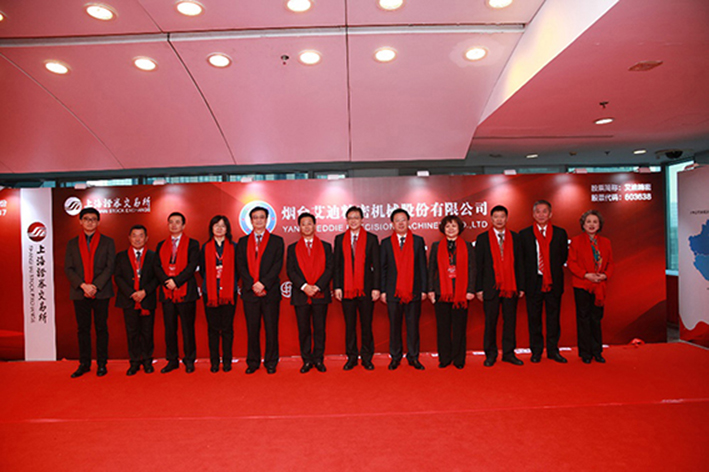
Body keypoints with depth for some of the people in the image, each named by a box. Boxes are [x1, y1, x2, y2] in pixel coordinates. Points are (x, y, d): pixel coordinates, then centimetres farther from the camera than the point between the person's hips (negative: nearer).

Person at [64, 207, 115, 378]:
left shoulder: (107, 242, 6)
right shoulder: (72, 243, 12)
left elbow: (110, 267, -2)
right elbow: (68, 268, 5)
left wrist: (95, 286, -13)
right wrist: (83, 285, -10)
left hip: (101, 292, -2)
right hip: (79, 293, 2)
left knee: (101, 328, 3)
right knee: (83, 329, 8)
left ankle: (102, 364, 11)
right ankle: (84, 364, 17)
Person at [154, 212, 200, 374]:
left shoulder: (192, 244, 4)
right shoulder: (161, 245, 16)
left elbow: (192, 266, -7)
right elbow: (157, 267, 7)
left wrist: (176, 281, -15)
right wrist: (167, 281, -10)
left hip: (186, 292, -3)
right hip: (167, 292, 4)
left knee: (188, 328, 1)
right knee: (169, 328, 7)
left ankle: (189, 360, 11)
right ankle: (172, 360, 18)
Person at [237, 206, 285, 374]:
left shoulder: (277, 240, 6)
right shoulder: (243, 242, 11)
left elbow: (278, 265, -4)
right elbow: (241, 266, 2)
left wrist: (263, 283, -14)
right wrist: (253, 285, -10)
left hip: (270, 292, -1)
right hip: (249, 292, 2)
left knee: (271, 329, 3)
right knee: (252, 329, 8)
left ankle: (270, 362, 16)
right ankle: (253, 362, 20)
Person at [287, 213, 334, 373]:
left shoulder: (326, 246, 9)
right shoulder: (292, 248, 10)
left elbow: (329, 269, 0)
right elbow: (290, 271, 1)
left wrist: (317, 286, -12)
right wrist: (304, 286, -13)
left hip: (320, 294, 0)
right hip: (300, 295, 1)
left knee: (319, 329, 5)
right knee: (304, 330, 6)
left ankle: (318, 359, 17)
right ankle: (307, 360, 17)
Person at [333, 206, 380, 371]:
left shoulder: (371, 238, 3)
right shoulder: (339, 239, 9)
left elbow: (376, 265, 2)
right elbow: (337, 265, 8)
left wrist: (376, 288, -5)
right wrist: (337, 286, 0)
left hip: (366, 288, -1)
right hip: (347, 289, 2)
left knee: (366, 325, 6)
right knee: (349, 325, 8)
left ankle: (367, 357, 19)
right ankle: (352, 357, 21)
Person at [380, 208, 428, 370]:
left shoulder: (418, 241, 7)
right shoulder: (386, 243, 7)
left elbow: (422, 266, 5)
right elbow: (382, 268, 6)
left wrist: (424, 289, 0)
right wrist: (382, 290, 0)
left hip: (413, 291, 0)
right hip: (393, 292, 0)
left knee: (413, 326, 6)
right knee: (394, 326, 7)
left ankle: (413, 357, 20)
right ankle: (395, 357, 21)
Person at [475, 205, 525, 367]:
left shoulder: (514, 237, 9)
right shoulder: (483, 238, 3)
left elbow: (519, 263, 9)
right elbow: (478, 265, 1)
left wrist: (521, 286, 4)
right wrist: (479, 288, -5)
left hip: (511, 287, 2)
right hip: (491, 287, -2)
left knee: (510, 320, 7)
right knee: (490, 322, 4)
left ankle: (508, 353, 20)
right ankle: (490, 354, 17)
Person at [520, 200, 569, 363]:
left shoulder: (560, 233, 5)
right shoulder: (524, 234, 2)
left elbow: (564, 256, 9)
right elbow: (521, 259, 4)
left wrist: (554, 269, 3)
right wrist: (526, 277, 0)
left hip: (554, 282, 1)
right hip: (533, 281, -1)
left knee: (553, 317, 8)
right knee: (534, 318, 6)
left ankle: (553, 350, 21)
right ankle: (536, 350, 19)